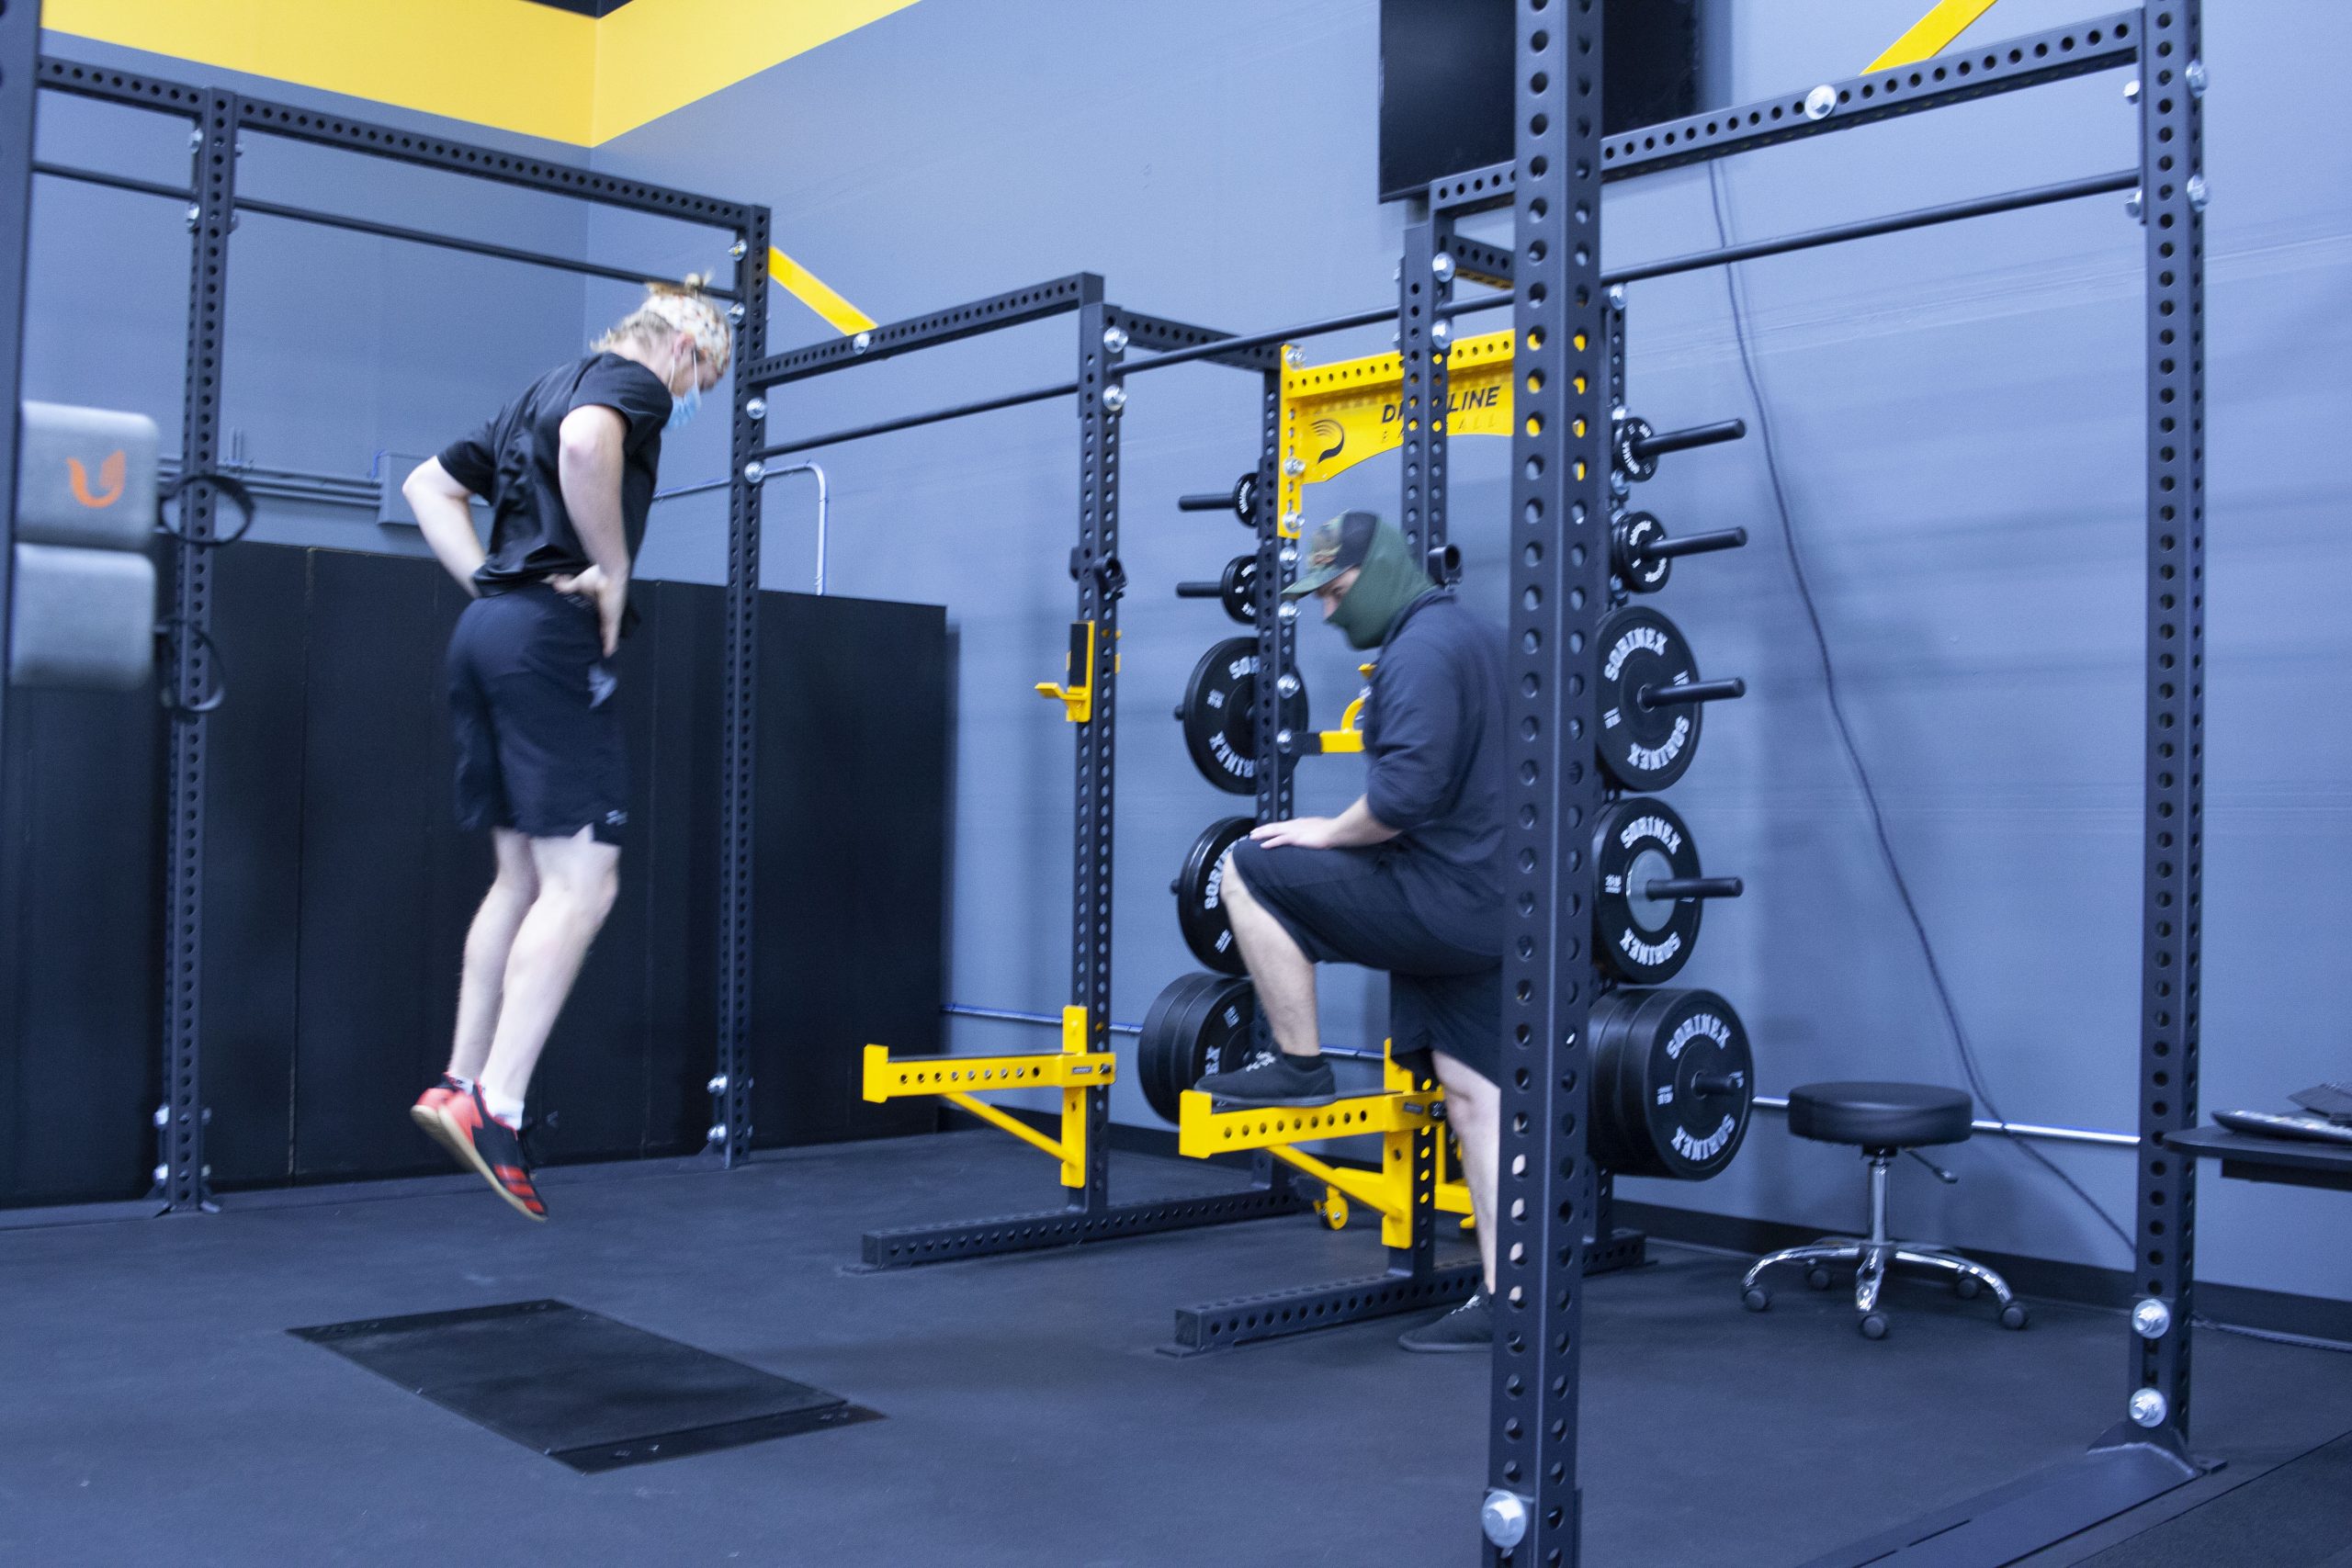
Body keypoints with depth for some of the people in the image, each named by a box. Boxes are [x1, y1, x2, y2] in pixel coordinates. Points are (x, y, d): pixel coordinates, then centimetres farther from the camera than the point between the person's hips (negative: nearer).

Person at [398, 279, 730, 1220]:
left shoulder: (544, 391, 27)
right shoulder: (634, 383, -1)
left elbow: (428, 485, 28)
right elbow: (586, 444, -26)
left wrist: (486, 579, 16)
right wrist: (613, 569, -14)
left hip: (486, 632, 9)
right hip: (552, 638, -9)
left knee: (524, 874, 13)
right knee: (580, 882, -10)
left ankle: (460, 1083, 13)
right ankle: (495, 1106, -15)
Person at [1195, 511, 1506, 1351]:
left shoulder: (1419, 649, -14)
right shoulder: (1474, 637, 19)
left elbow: (1404, 791, -26)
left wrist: (1329, 833, -10)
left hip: (1441, 902, -10)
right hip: (1487, 911, 10)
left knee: (1252, 870, -3)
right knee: (1476, 1096, 9)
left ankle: (1300, 1064, 5)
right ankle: (1504, 1302, 10)